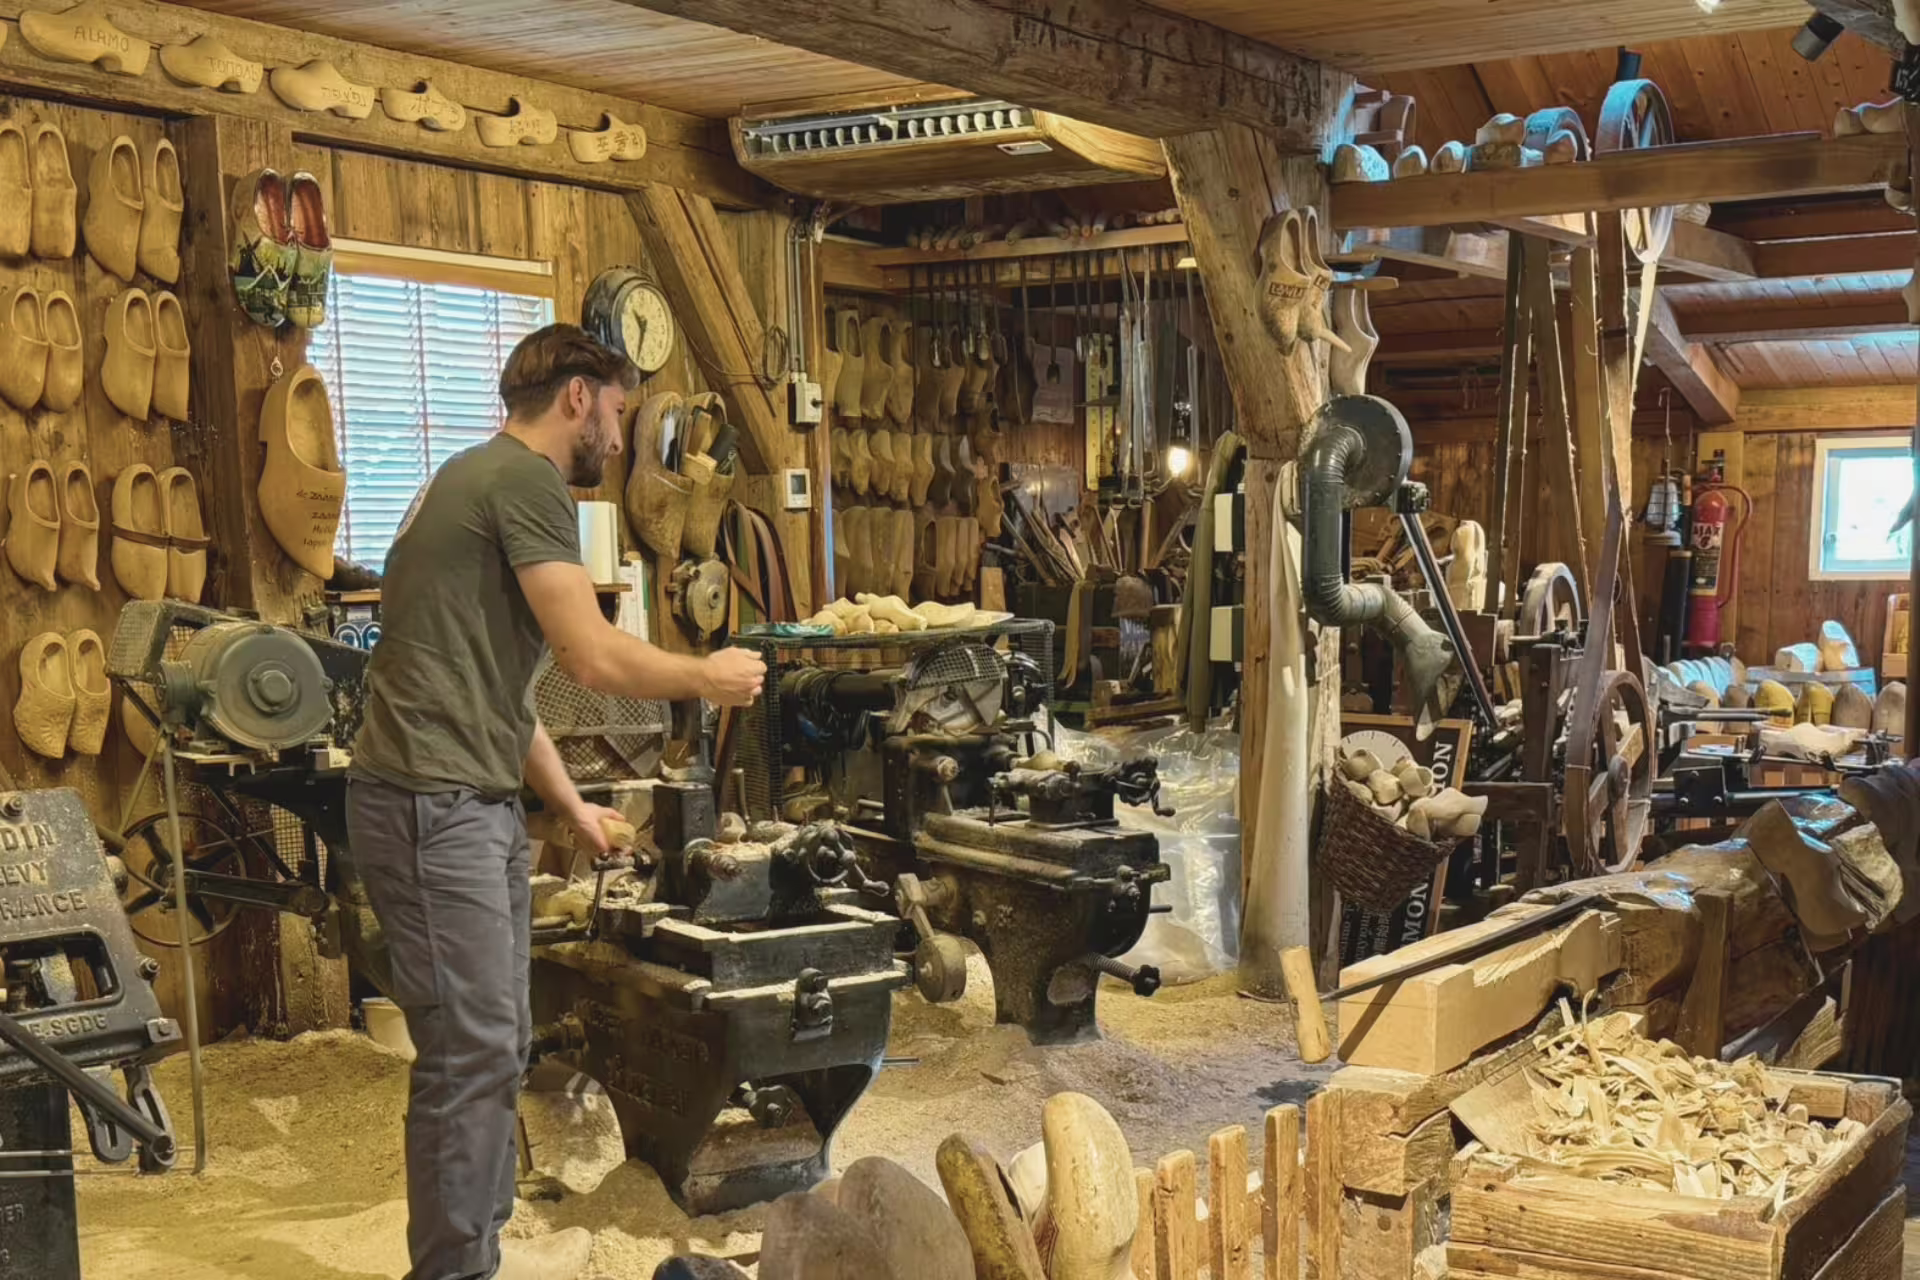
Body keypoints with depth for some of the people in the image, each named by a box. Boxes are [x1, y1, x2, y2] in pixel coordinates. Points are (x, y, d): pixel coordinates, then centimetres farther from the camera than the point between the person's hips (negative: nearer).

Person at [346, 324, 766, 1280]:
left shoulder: (489, 481, 21)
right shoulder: (525, 479, -11)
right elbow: (594, 658, -17)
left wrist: (573, 808, 26)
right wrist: (707, 678, 0)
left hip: (477, 804, 11)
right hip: (434, 806, -11)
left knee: (498, 1045, 16)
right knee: (470, 1053, -6)